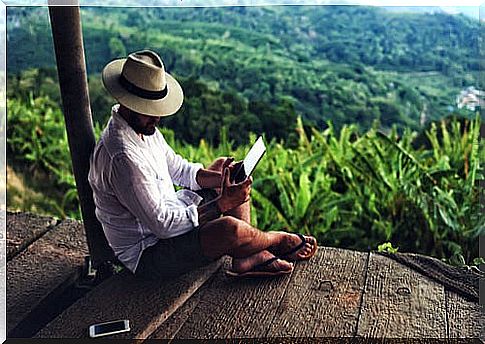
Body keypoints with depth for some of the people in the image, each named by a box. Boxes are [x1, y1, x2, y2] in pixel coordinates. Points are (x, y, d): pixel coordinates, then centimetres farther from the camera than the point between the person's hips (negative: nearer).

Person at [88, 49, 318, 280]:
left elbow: (179, 169, 9)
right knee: (229, 228, -34)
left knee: (223, 166, 12)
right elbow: (163, 224, -30)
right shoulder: (123, 159, -31)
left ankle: (246, 258, 2)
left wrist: (222, 178, -7)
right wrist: (222, 204, -28)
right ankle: (280, 241, 4)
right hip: (146, 257, -10)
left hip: (168, 217, 10)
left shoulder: (143, 126, 0)